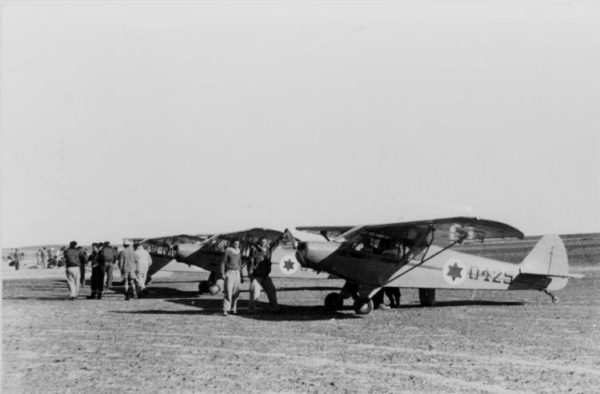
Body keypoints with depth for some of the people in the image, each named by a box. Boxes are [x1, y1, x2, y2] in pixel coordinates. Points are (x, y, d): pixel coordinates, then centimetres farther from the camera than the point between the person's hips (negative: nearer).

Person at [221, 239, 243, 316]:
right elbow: (223, 262, -6)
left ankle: (233, 308, 14)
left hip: (237, 273, 6)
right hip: (229, 273, -6)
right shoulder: (227, 251, -7)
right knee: (228, 292, -12)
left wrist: (240, 275, 15)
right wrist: (222, 273, -13)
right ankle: (225, 310, -12)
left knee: (236, 292, 4)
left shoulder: (239, 252, 11)